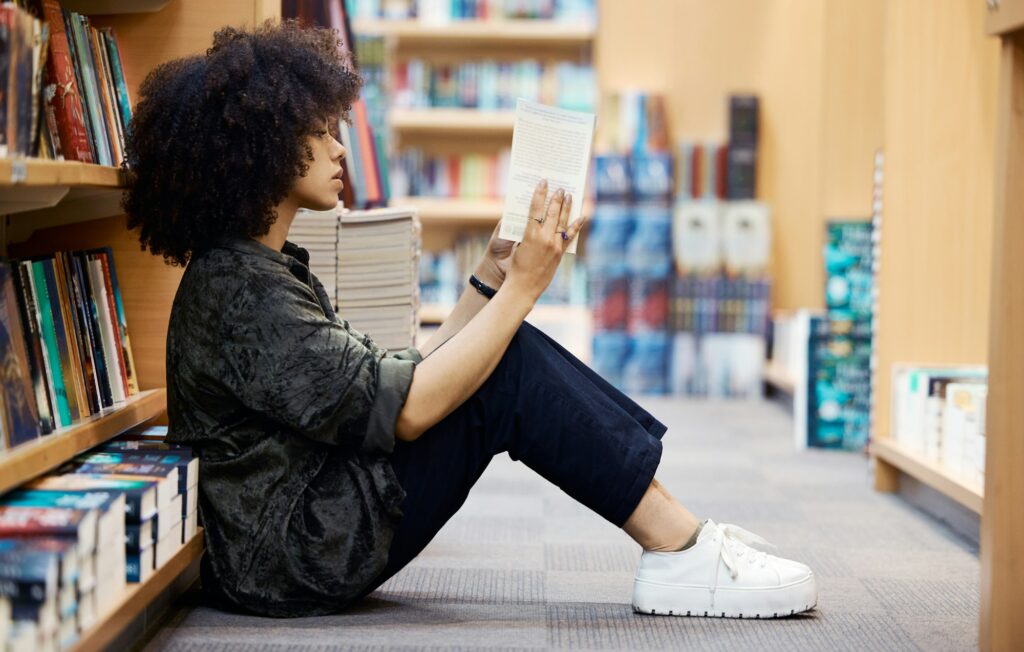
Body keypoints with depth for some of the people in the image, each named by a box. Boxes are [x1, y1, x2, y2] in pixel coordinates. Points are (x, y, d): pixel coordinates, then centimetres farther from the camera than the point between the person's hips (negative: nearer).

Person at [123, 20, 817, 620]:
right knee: (510, 368, -14)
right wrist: (523, 286, -18)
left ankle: (676, 525, -2)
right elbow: (407, 409, -24)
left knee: (499, 355, 3)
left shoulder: (265, 268, 14)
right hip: (293, 556, -10)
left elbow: (396, 378, 12)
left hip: (314, 521, 10)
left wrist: (492, 279, 6)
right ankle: (680, 552, -9)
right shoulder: (236, 290, -19)